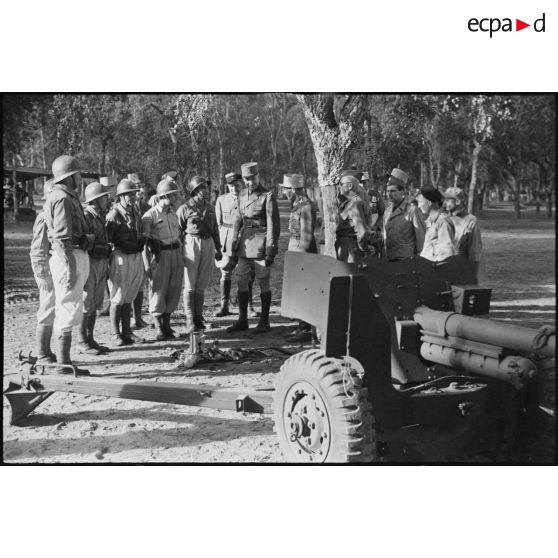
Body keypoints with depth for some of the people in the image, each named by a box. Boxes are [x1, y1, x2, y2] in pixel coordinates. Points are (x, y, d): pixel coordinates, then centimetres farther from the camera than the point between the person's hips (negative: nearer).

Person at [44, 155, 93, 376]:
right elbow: (62, 238, -20)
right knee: (69, 310, -7)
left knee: (66, 310, 14)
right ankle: (63, 365, -2)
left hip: (76, 256, 11)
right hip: (69, 257, -11)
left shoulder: (68, 197, 18)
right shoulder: (63, 199, -13)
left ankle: (62, 360, 22)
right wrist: (71, 268, -22)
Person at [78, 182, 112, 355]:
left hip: (101, 263, 9)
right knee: (86, 304, -2)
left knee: (96, 304, 12)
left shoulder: (101, 216, 16)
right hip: (90, 263, -9)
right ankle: (82, 342, 6)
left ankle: (90, 339, 20)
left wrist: (106, 266, 20)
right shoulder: (86, 216, -13)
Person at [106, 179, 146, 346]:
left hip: (136, 257, 7)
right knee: (118, 298, 0)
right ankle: (116, 334, 9)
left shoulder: (135, 213, 13)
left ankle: (127, 332, 22)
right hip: (121, 257, -7)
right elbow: (107, 238, -16)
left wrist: (141, 242, 11)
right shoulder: (114, 214, -11)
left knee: (129, 297, 14)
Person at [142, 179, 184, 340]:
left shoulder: (173, 213, 14)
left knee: (173, 291, 8)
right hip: (160, 255, -6)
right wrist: (147, 264, -15)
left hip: (177, 253, 7)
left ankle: (166, 325, 20)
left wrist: (182, 254, 13)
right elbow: (144, 242, -10)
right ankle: (160, 330, 5)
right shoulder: (150, 216, -7)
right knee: (158, 292, -2)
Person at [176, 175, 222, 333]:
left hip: (208, 245, 5)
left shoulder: (210, 208, 13)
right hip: (191, 244, -5)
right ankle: (190, 321, -1)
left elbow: (215, 229, 19)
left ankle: (199, 317, 18)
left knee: (202, 284, 9)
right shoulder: (184, 209, -4)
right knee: (190, 285, -3)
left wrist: (218, 248, 16)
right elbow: (177, 231, -2)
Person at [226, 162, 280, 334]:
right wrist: (236, 247, 15)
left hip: (261, 242, -6)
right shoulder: (242, 195, 12)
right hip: (245, 242, 6)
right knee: (241, 281, 6)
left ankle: (264, 322, 12)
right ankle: (242, 320, 17)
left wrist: (270, 251, -14)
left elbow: (273, 225, -11)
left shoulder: (268, 196, -9)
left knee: (263, 283, 2)